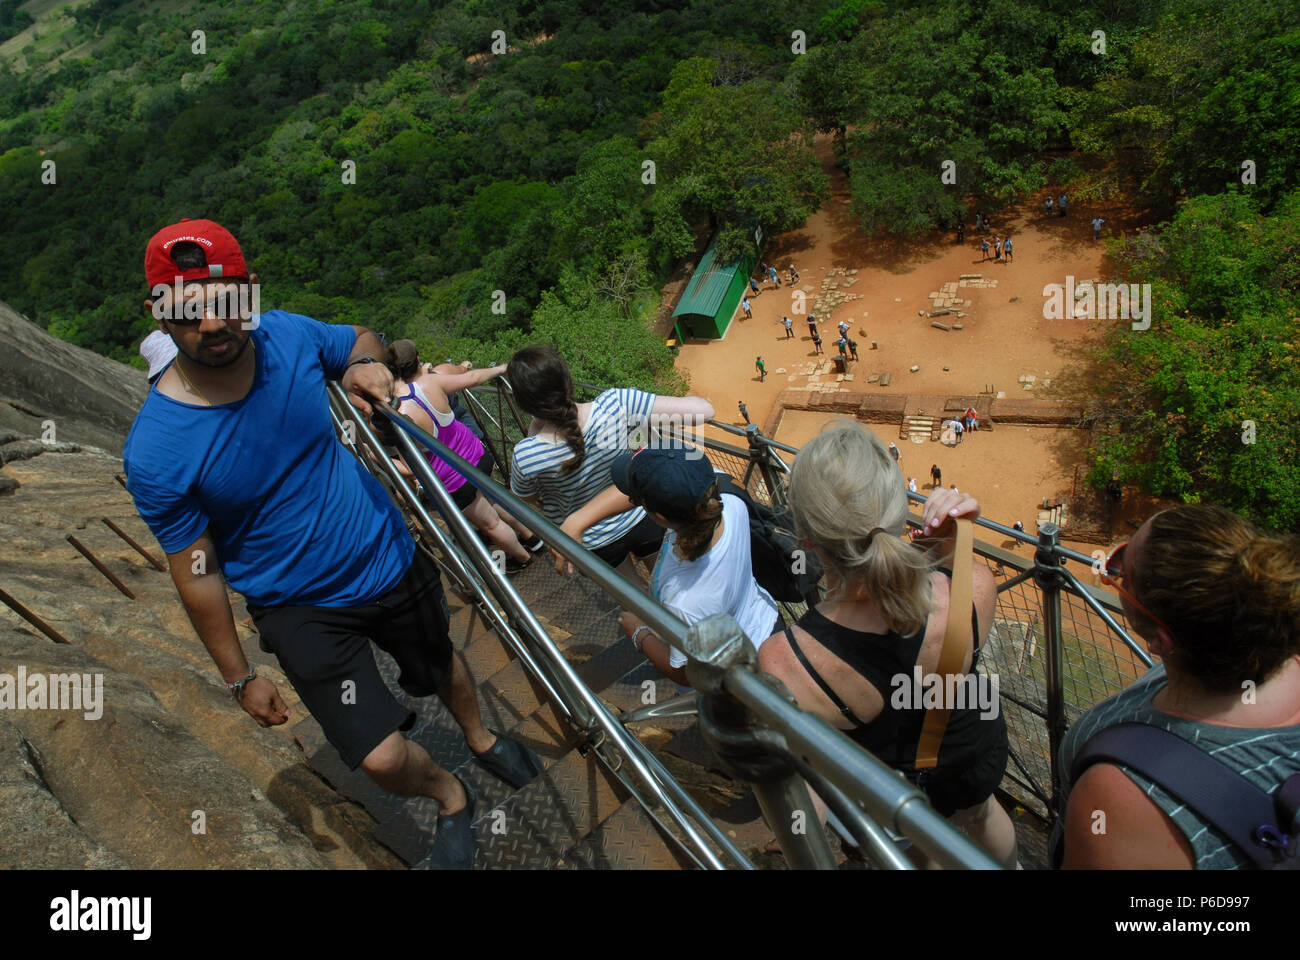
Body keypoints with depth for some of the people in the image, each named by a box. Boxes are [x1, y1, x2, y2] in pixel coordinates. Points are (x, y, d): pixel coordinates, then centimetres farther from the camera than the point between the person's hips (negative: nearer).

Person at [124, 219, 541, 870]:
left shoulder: (289, 335, -15)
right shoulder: (155, 451, -24)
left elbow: (360, 340, 8)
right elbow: (197, 573, -12)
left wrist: (364, 364, -16)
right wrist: (239, 677, -2)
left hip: (389, 559, 4)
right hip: (300, 609, -3)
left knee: (441, 665, 26)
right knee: (382, 757, -7)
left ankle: (480, 737, 61)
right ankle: (450, 797, 30)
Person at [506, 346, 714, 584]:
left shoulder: (526, 455, -34)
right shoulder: (615, 404, -35)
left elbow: (526, 499, -8)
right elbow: (703, 410, -31)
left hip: (594, 543, 0)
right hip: (642, 519, 0)